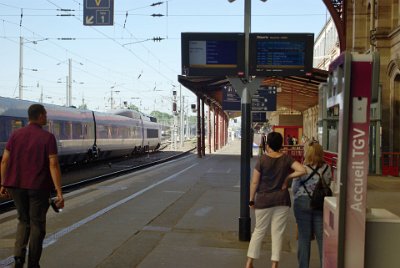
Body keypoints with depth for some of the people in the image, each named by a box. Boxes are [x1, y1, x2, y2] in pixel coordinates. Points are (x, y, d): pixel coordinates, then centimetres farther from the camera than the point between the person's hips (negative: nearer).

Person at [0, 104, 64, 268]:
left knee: (23, 220, 20)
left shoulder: (16, 135, 3)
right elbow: (53, 165, -15)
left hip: (16, 186, 4)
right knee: (37, 224, 10)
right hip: (38, 187, -4)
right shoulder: (48, 137, -8)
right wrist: (59, 192, -15)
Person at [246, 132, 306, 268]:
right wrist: (287, 177, -2)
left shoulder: (262, 159, -9)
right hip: (282, 200, 1)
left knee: (259, 231, 12)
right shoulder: (286, 158, -4)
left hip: (264, 200, -1)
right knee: (278, 232, 8)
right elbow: (302, 170, -13)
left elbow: (254, 182, -8)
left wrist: (251, 200, 2)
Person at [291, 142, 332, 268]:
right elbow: (328, 185, 4)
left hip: (303, 203, -2)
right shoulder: (327, 168, -3)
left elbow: (294, 188, -3)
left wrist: (296, 200, 14)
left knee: (304, 237, 8)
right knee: (321, 236, 10)